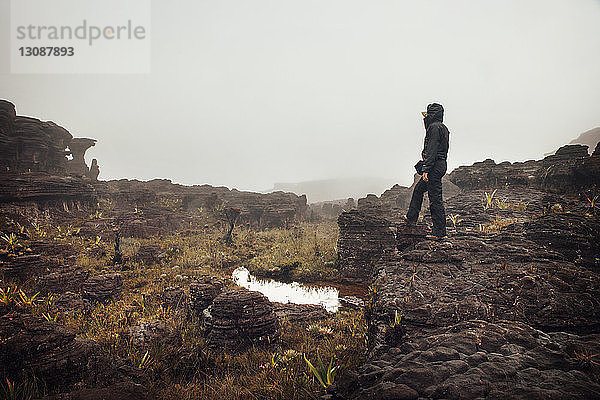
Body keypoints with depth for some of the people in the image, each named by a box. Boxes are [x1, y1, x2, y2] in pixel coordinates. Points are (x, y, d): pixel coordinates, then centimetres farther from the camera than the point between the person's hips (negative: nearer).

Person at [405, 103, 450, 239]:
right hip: (441, 165, 11)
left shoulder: (434, 127, -13)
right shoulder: (443, 128, 19)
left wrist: (426, 169, -22)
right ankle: (411, 218, 32)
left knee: (435, 198, -7)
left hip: (434, 166, -11)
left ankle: (439, 232, -2)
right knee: (418, 189, 22)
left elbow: (432, 150, -21)